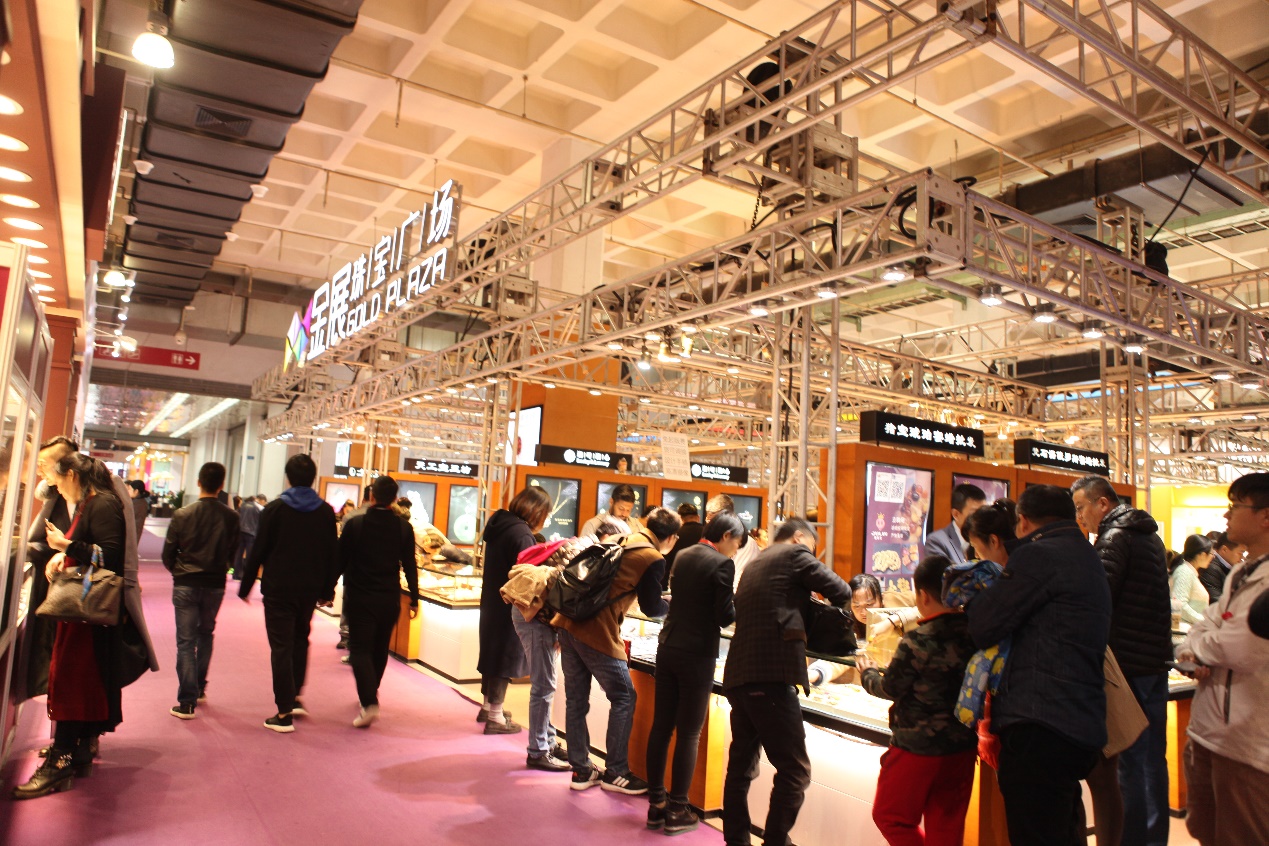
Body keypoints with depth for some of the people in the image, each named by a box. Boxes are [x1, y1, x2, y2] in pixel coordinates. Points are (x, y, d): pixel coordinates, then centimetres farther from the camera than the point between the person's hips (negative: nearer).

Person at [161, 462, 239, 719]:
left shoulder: (182, 514, -9)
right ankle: (199, 688, 31)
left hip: (185, 585, -2)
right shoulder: (231, 517, -7)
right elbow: (232, 554, 0)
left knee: (186, 641, 4)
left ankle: (187, 701, 3)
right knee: (205, 635, 21)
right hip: (215, 585, 2)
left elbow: (167, 554, -4)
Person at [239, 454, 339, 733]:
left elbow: (258, 551, -6)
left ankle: (284, 713, 2)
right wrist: (328, 590, 12)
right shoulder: (326, 512, 1)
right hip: (310, 589, 3)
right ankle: (295, 697, 24)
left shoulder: (274, 509, -7)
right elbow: (333, 554, 3)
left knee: (281, 647, 1)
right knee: (300, 640, 23)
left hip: (279, 588, -3)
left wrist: (246, 586, 4)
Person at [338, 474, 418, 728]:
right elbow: (410, 566, 1)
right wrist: (414, 599, 9)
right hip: (390, 599, 3)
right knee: (380, 648, 19)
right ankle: (371, 692, 35)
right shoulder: (404, 528, -3)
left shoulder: (355, 524, -9)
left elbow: (341, 561, -4)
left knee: (360, 649, -1)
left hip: (359, 597, -3)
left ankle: (369, 702, -16)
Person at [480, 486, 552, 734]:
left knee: (493, 653, 20)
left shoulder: (499, 525, 6)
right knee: (505, 658, 2)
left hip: (492, 602, 9)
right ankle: (495, 718, 11)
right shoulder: (521, 534, -22)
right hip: (509, 608, -9)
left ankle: (488, 707, 34)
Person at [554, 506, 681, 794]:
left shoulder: (623, 541, 15)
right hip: (597, 632, -8)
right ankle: (616, 772, 15)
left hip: (569, 621, 8)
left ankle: (581, 770, 25)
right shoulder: (654, 560, -7)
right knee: (624, 698, 8)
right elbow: (651, 607, 2)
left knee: (576, 699, 14)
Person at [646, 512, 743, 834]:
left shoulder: (682, 556, 10)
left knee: (661, 727, 11)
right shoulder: (722, 564, -13)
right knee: (689, 733, 3)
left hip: (668, 648, 7)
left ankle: (656, 805, 20)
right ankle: (677, 812, 11)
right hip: (697, 656, -7)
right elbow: (725, 617, -15)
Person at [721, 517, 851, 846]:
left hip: (739, 675, 9)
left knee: (742, 764, 16)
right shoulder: (794, 554, 1)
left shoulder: (755, 565, 24)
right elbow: (841, 592, 1)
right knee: (794, 770, -3)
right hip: (771, 675, -9)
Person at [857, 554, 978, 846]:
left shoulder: (917, 641, -20)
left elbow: (890, 688, -10)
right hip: (963, 746, 6)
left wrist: (867, 673, 8)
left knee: (890, 816, 13)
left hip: (917, 746, -6)